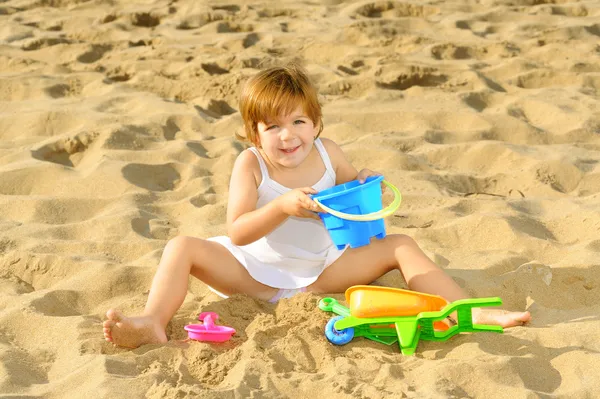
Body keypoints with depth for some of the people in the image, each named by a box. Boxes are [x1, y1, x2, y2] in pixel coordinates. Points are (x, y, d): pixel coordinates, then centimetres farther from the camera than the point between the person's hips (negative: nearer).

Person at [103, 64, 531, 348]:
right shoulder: (251, 163, -14)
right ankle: (153, 323, -41)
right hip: (258, 272, -2)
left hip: (321, 269, 2)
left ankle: (470, 312, -20)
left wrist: (365, 184, -12)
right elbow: (237, 232, -21)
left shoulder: (327, 153, -5)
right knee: (182, 247, -23)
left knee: (402, 246, -12)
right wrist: (282, 207, -37)